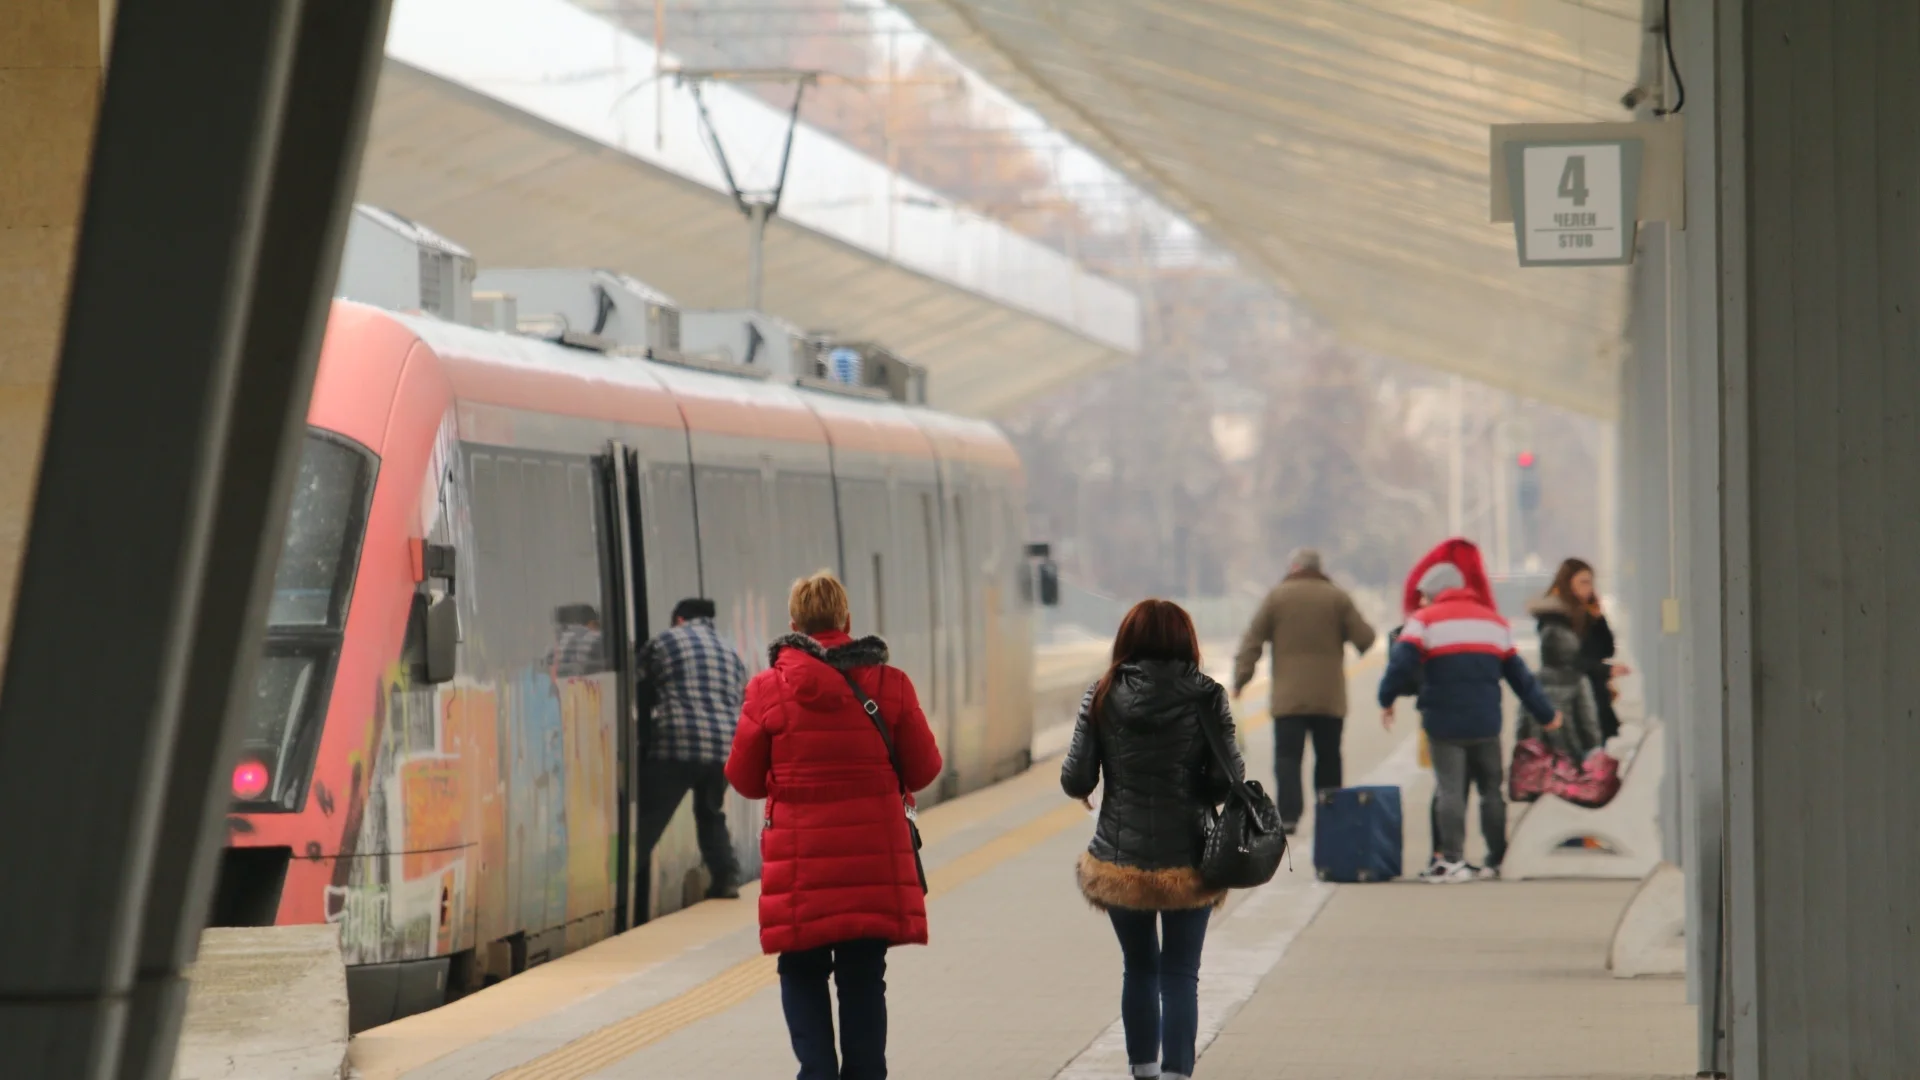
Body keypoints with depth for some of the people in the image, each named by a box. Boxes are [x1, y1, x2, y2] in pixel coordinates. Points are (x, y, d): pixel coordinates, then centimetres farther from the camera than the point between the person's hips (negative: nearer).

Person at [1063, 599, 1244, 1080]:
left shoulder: (1103, 696, -4)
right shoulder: (1205, 697, -7)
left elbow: (1075, 780, -4)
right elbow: (1229, 779, -8)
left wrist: (1084, 789, 19)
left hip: (1120, 860, 2)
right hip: (1187, 860, -2)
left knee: (1139, 968, 19)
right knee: (1180, 975, 4)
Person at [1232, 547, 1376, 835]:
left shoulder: (1277, 596, 2)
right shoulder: (1337, 597, 3)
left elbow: (1253, 640, -2)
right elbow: (1364, 638, 0)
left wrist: (1241, 677, 1)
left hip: (1288, 698, -1)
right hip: (1329, 698, 2)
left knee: (1287, 757, -4)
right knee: (1328, 757, 10)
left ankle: (1289, 815, -18)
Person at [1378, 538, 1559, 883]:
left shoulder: (1425, 621, -2)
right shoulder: (1494, 621, 15)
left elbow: (1401, 664, -13)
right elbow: (1518, 673, 16)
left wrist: (1387, 700, 1)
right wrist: (1545, 713, 22)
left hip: (1444, 724, -4)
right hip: (1486, 724, 4)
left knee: (1449, 790, -4)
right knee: (1491, 790, 12)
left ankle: (1452, 861, -11)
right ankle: (1497, 861, 14)